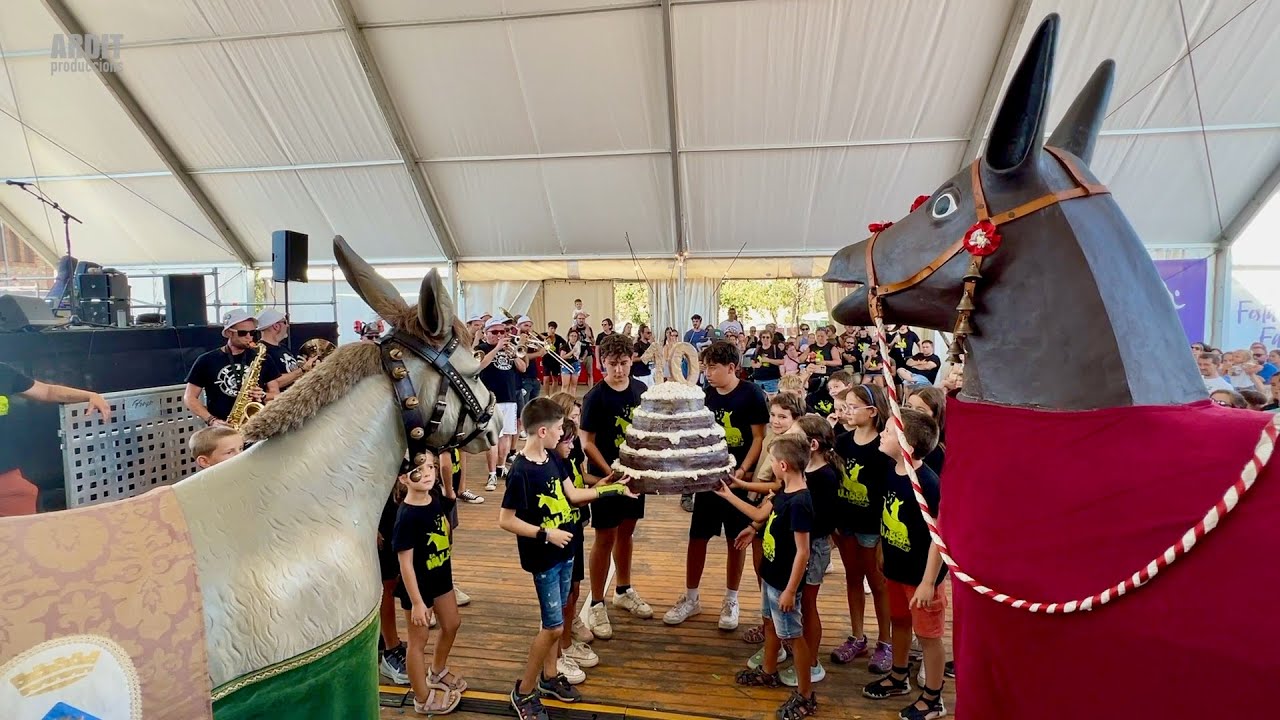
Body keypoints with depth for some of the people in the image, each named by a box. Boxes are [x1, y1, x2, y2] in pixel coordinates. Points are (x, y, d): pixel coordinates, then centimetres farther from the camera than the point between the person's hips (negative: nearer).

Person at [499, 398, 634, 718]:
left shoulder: (552, 458, -1)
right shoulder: (520, 472, -24)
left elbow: (572, 495, 8)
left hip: (565, 552, 7)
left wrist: (610, 489, 8)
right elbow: (505, 521, -19)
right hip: (543, 558, -7)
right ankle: (523, 691, 19)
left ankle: (549, 677, 37)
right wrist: (546, 534, -21)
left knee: (555, 621, 19)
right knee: (554, 626, 0)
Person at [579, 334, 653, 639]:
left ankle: (624, 591, 37)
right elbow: (587, 443, -13)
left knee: (626, 531, 19)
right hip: (606, 475, -5)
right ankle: (597, 605, 18)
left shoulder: (641, 390, -2)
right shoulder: (595, 397, -16)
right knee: (605, 537, 3)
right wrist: (610, 473, -20)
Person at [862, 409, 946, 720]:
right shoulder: (890, 471, -6)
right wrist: (883, 556, 15)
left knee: (927, 634, 11)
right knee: (899, 623, 24)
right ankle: (899, 677, 45)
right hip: (896, 568, 7)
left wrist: (928, 582, -20)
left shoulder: (928, 483, -28)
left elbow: (939, 536, -23)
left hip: (921, 574, -7)